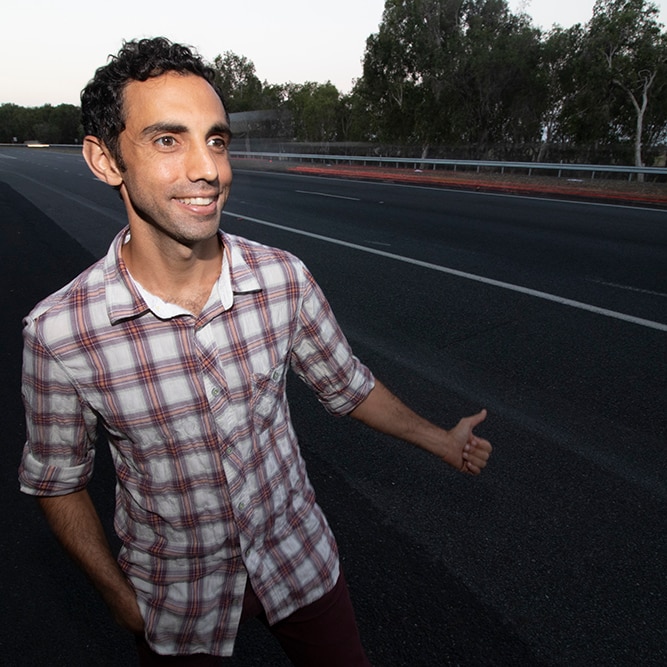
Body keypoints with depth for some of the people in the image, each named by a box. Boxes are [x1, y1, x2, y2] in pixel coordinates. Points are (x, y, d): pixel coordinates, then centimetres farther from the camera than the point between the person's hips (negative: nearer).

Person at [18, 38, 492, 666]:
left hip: (297, 552, 2)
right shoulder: (59, 332, -24)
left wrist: (443, 441, 6)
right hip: (175, 592, -1)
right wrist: (117, 595, -2)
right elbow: (57, 480, -7)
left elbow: (347, 386, -3)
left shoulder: (284, 278, -19)